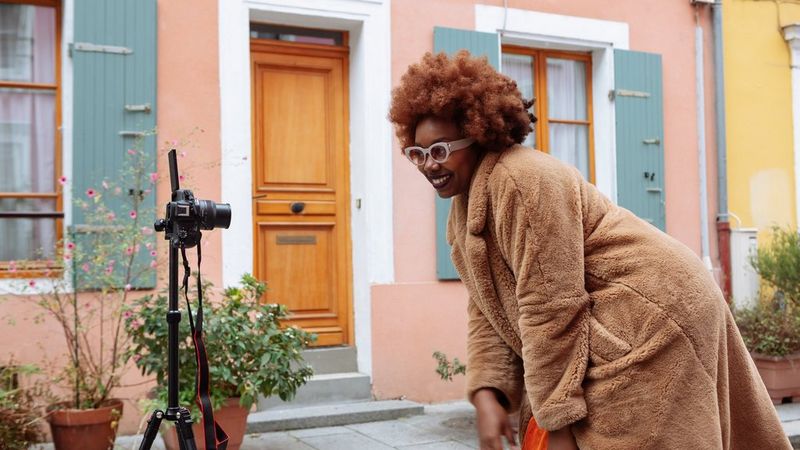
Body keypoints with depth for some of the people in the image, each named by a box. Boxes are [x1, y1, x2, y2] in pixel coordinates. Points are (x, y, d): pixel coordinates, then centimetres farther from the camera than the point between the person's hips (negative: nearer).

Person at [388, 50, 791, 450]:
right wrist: (486, 395, -8)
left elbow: (551, 310, -26)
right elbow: (488, 312, 5)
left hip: (648, 316, -10)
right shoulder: (463, 208, 8)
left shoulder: (520, 181, -23)